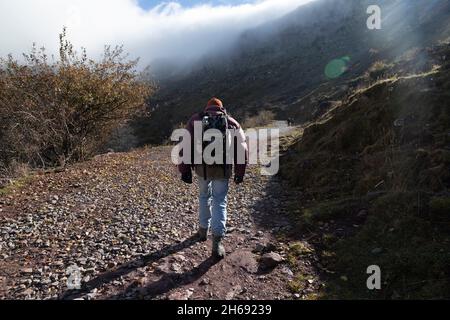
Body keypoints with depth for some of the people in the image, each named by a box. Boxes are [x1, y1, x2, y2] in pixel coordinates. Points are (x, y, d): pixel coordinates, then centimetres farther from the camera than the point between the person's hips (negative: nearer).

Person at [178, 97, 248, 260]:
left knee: (204, 196, 24)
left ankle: (203, 230, 36)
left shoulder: (195, 120, 9)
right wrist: (240, 172, 9)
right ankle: (217, 242, -1)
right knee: (220, 202, 8)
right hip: (223, 168, -1)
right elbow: (242, 148, 4)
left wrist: (185, 170, 3)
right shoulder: (232, 123, 10)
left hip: (202, 166, 1)